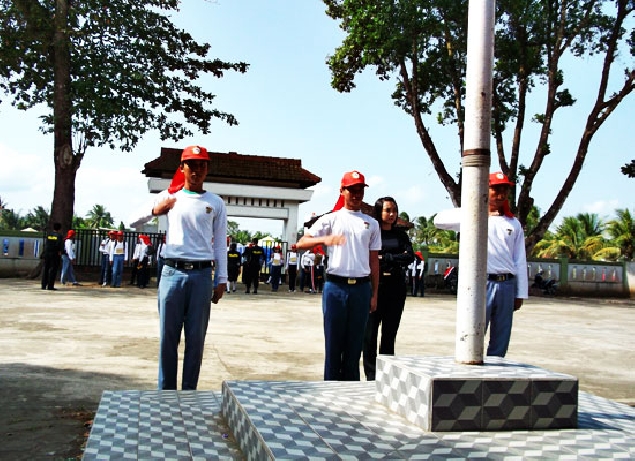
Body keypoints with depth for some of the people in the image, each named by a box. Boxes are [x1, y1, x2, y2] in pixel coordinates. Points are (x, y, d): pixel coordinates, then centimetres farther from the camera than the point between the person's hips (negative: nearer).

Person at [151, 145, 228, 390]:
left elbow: (220, 243, 9)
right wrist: (154, 210, -10)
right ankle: (166, 392, 14)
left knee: (196, 338, 4)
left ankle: (189, 392, 14)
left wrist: (221, 279, 3)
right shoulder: (168, 196, 10)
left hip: (202, 274, 0)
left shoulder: (216, 203, 9)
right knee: (168, 336, 3)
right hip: (172, 272, 0)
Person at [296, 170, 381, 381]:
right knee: (333, 340, 2)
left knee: (355, 341, 7)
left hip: (361, 287, 2)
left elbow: (374, 260, 13)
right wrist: (325, 239, -22)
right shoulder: (330, 219, 6)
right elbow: (301, 243, -3)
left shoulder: (371, 223, 13)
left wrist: (374, 294, 8)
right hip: (335, 286, -2)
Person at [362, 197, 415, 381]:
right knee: (370, 333, -2)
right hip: (375, 287, -3)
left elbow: (410, 257, 0)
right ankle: (371, 375, 5)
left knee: (390, 333, 7)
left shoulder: (401, 234, 14)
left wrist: (385, 258, -7)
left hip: (396, 288, 4)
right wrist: (397, 258, -8)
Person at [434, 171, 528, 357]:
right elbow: (440, 220, -9)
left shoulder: (514, 224, 16)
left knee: (500, 344, 9)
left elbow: (520, 261, 15)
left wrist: (520, 294, 10)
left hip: (507, 286, 4)